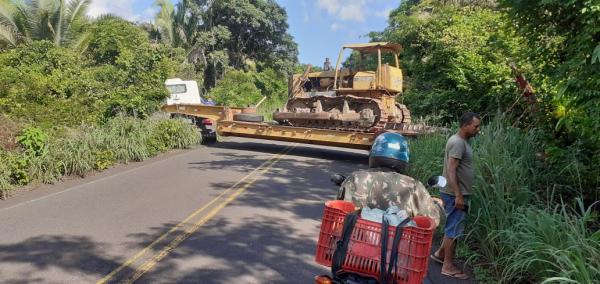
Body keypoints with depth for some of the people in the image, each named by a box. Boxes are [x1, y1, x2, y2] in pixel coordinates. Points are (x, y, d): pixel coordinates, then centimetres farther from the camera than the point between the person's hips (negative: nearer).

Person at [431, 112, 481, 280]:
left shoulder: (461, 141, 14)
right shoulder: (458, 142, -18)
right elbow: (451, 170, -24)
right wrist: (458, 195, -27)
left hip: (458, 193, 10)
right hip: (455, 194, -10)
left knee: (453, 227, 18)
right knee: (454, 229, -1)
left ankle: (440, 254, 30)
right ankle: (448, 266, 8)